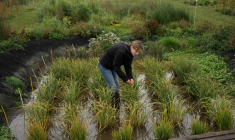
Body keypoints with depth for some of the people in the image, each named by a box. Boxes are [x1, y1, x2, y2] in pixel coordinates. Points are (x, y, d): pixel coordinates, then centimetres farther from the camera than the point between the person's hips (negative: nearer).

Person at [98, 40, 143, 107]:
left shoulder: (130, 52, -9)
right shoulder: (121, 51, -36)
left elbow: (128, 66, -4)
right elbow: (116, 67, -30)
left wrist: (130, 78, -18)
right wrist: (125, 79, -26)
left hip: (112, 66, 9)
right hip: (104, 66, -8)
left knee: (117, 85, 8)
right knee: (112, 86, -9)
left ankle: (117, 103, 20)